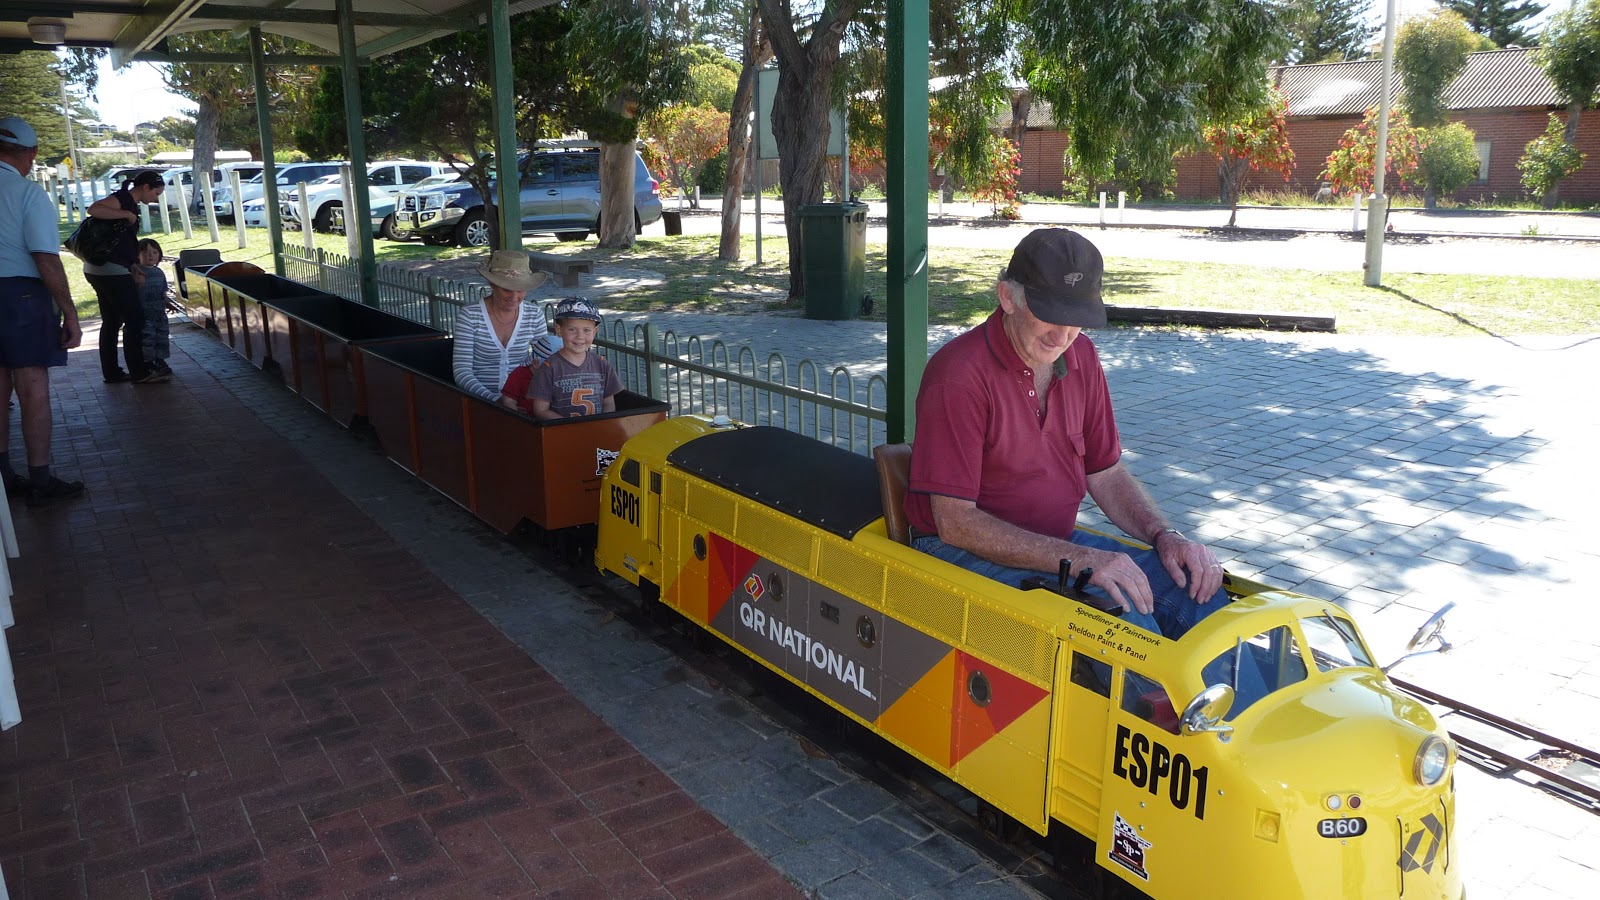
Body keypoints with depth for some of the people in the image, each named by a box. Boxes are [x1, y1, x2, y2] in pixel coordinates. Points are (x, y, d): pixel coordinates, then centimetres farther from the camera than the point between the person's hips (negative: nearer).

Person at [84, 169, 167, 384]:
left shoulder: (130, 204, 19)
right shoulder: (122, 199, -10)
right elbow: (94, 209, -30)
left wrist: (133, 268, 13)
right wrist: (127, 215, -21)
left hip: (99, 269, 10)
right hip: (110, 269, -10)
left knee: (112, 321, 14)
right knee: (135, 319, -4)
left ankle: (111, 373, 20)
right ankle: (139, 373, 2)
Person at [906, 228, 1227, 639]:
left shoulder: (1080, 356, 4)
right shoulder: (960, 374, -20)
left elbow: (1106, 474, 13)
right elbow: (955, 522, -22)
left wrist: (1166, 536, -6)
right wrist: (1080, 559, -28)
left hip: (1061, 541, 7)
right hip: (969, 553, -7)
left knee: (1203, 592, -7)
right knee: (1121, 613, -28)